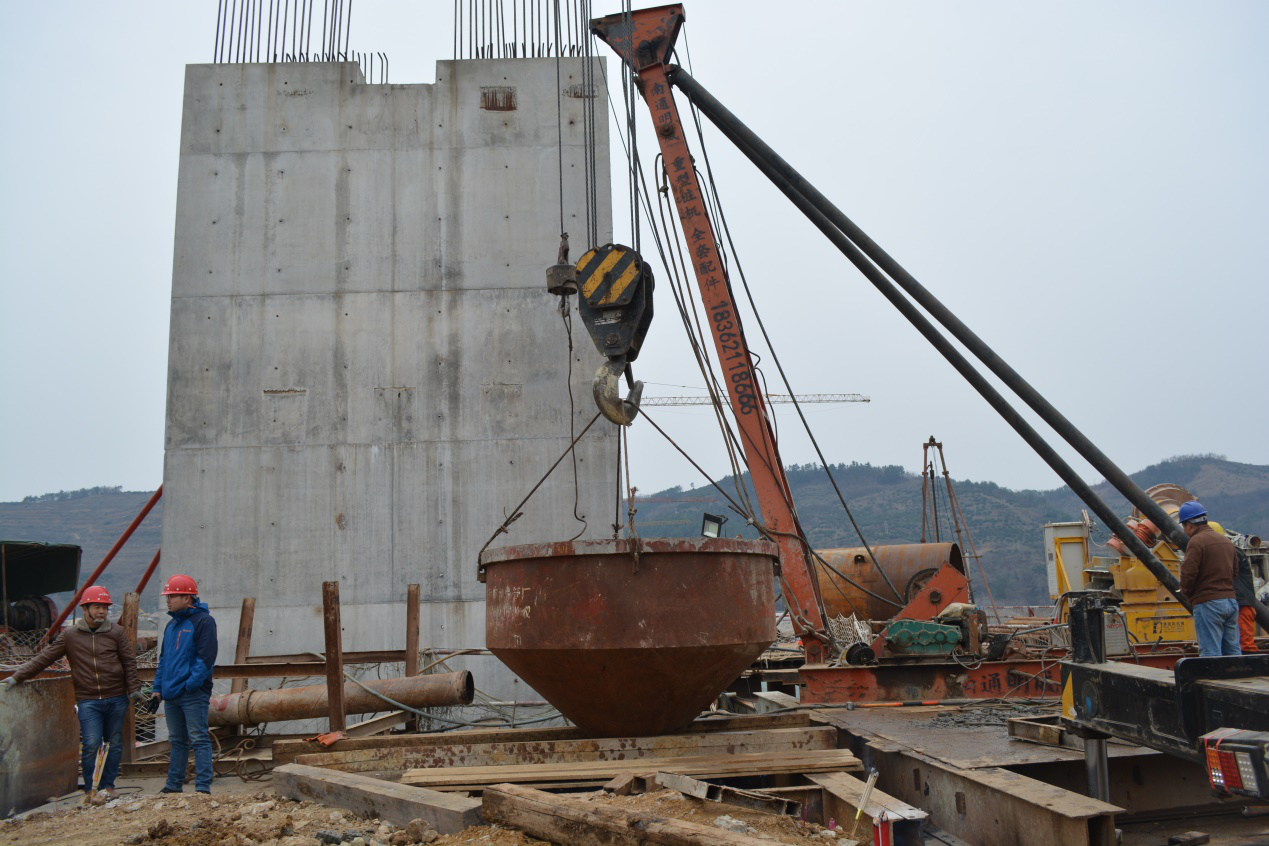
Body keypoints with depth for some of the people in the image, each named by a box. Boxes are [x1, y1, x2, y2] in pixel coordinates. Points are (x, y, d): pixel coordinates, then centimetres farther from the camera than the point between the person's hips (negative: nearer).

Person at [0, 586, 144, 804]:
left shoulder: (116, 632, 4)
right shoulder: (69, 635, 4)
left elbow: (129, 662, 6)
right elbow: (44, 658, 6)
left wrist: (134, 688, 0)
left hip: (116, 698, 1)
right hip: (88, 701, -1)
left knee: (114, 744, 6)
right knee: (91, 744, -10)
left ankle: (107, 786, 18)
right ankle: (90, 790, 4)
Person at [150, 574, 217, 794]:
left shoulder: (203, 621, -9)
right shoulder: (172, 625, 18)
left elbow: (206, 657, -16)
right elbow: (164, 658, 24)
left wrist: (191, 684, -20)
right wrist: (158, 687, 16)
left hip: (193, 694, -9)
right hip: (171, 694, 9)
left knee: (199, 740, -6)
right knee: (177, 741, 16)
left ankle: (203, 787, -5)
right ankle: (174, 785, 24)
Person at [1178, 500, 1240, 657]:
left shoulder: (1196, 541, -11)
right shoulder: (1225, 540, 16)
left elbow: (1188, 573, -16)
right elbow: (1235, 570, 20)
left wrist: (1186, 591, 2)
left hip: (1208, 604, -8)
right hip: (1231, 600, 8)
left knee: (1210, 653, -6)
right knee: (1233, 651, 11)